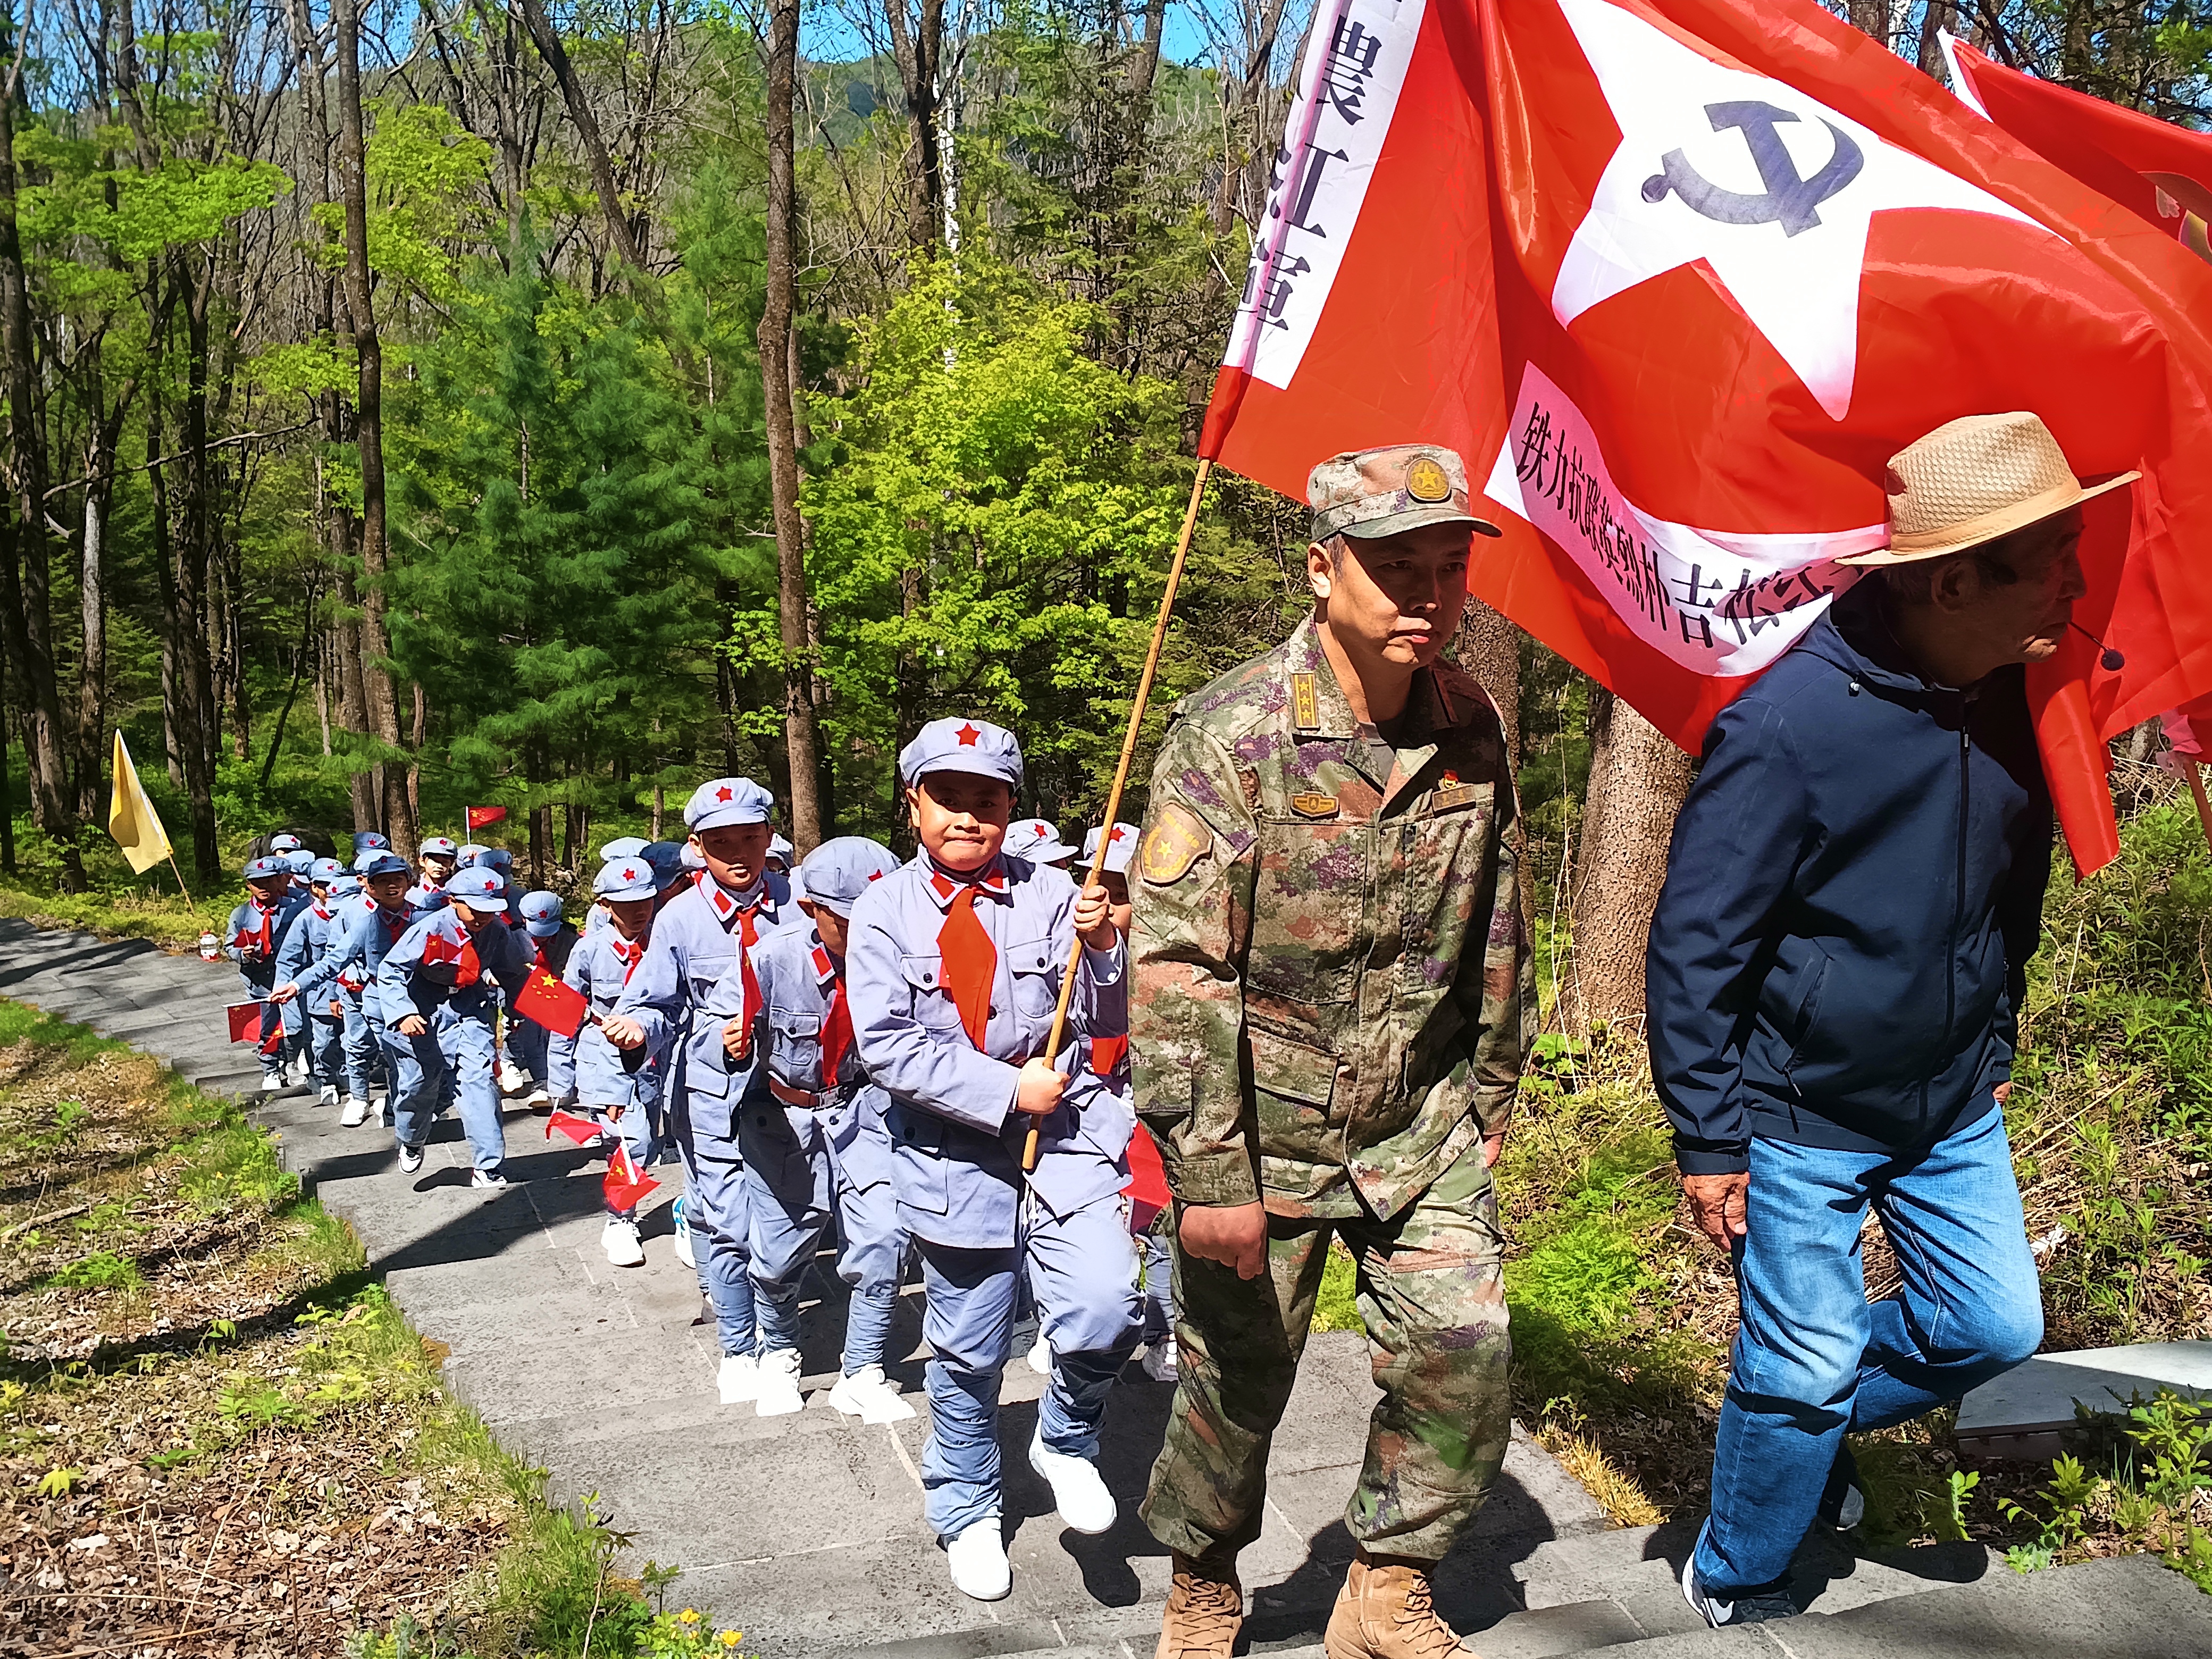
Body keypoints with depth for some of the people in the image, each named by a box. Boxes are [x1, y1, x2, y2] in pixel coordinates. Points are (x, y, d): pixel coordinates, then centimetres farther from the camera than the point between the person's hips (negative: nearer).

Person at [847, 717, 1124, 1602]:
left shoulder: (1050, 895, -1)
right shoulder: (884, 913, -4)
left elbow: (1104, 1023, 0)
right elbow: (886, 1044, -13)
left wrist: (1101, 949, -19)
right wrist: (1006, 1090, -17)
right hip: (954, 1153, 0)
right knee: (968, 1347, 11)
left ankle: (1065, 1438, 15)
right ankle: (965, 1511, 36)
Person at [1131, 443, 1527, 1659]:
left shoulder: (1472, 728, -1)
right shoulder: (1232, 735, -19)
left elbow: (1495, 932, 11)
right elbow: (1173, 965, -20)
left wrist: (1487, 1097, 15)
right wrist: (1210, 1175, -20)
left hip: (1423, 1127, 4)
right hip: (1265, 1135, -4)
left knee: (1462, 1353, -2)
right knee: (1235, 1378, 10)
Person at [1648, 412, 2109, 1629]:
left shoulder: (2007, 699, -4)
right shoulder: (1786, 726, -26)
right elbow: (1693, 945, -19)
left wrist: (1997, 1038, 20)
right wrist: (1707, 1138, -16)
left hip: (1952, 1109, 7)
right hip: (1801, 1119, -6)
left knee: (1996, 1324, 11)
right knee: (1805, 1369, 4)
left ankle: (1801, 1424, 36)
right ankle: (1733, 1586, 29)